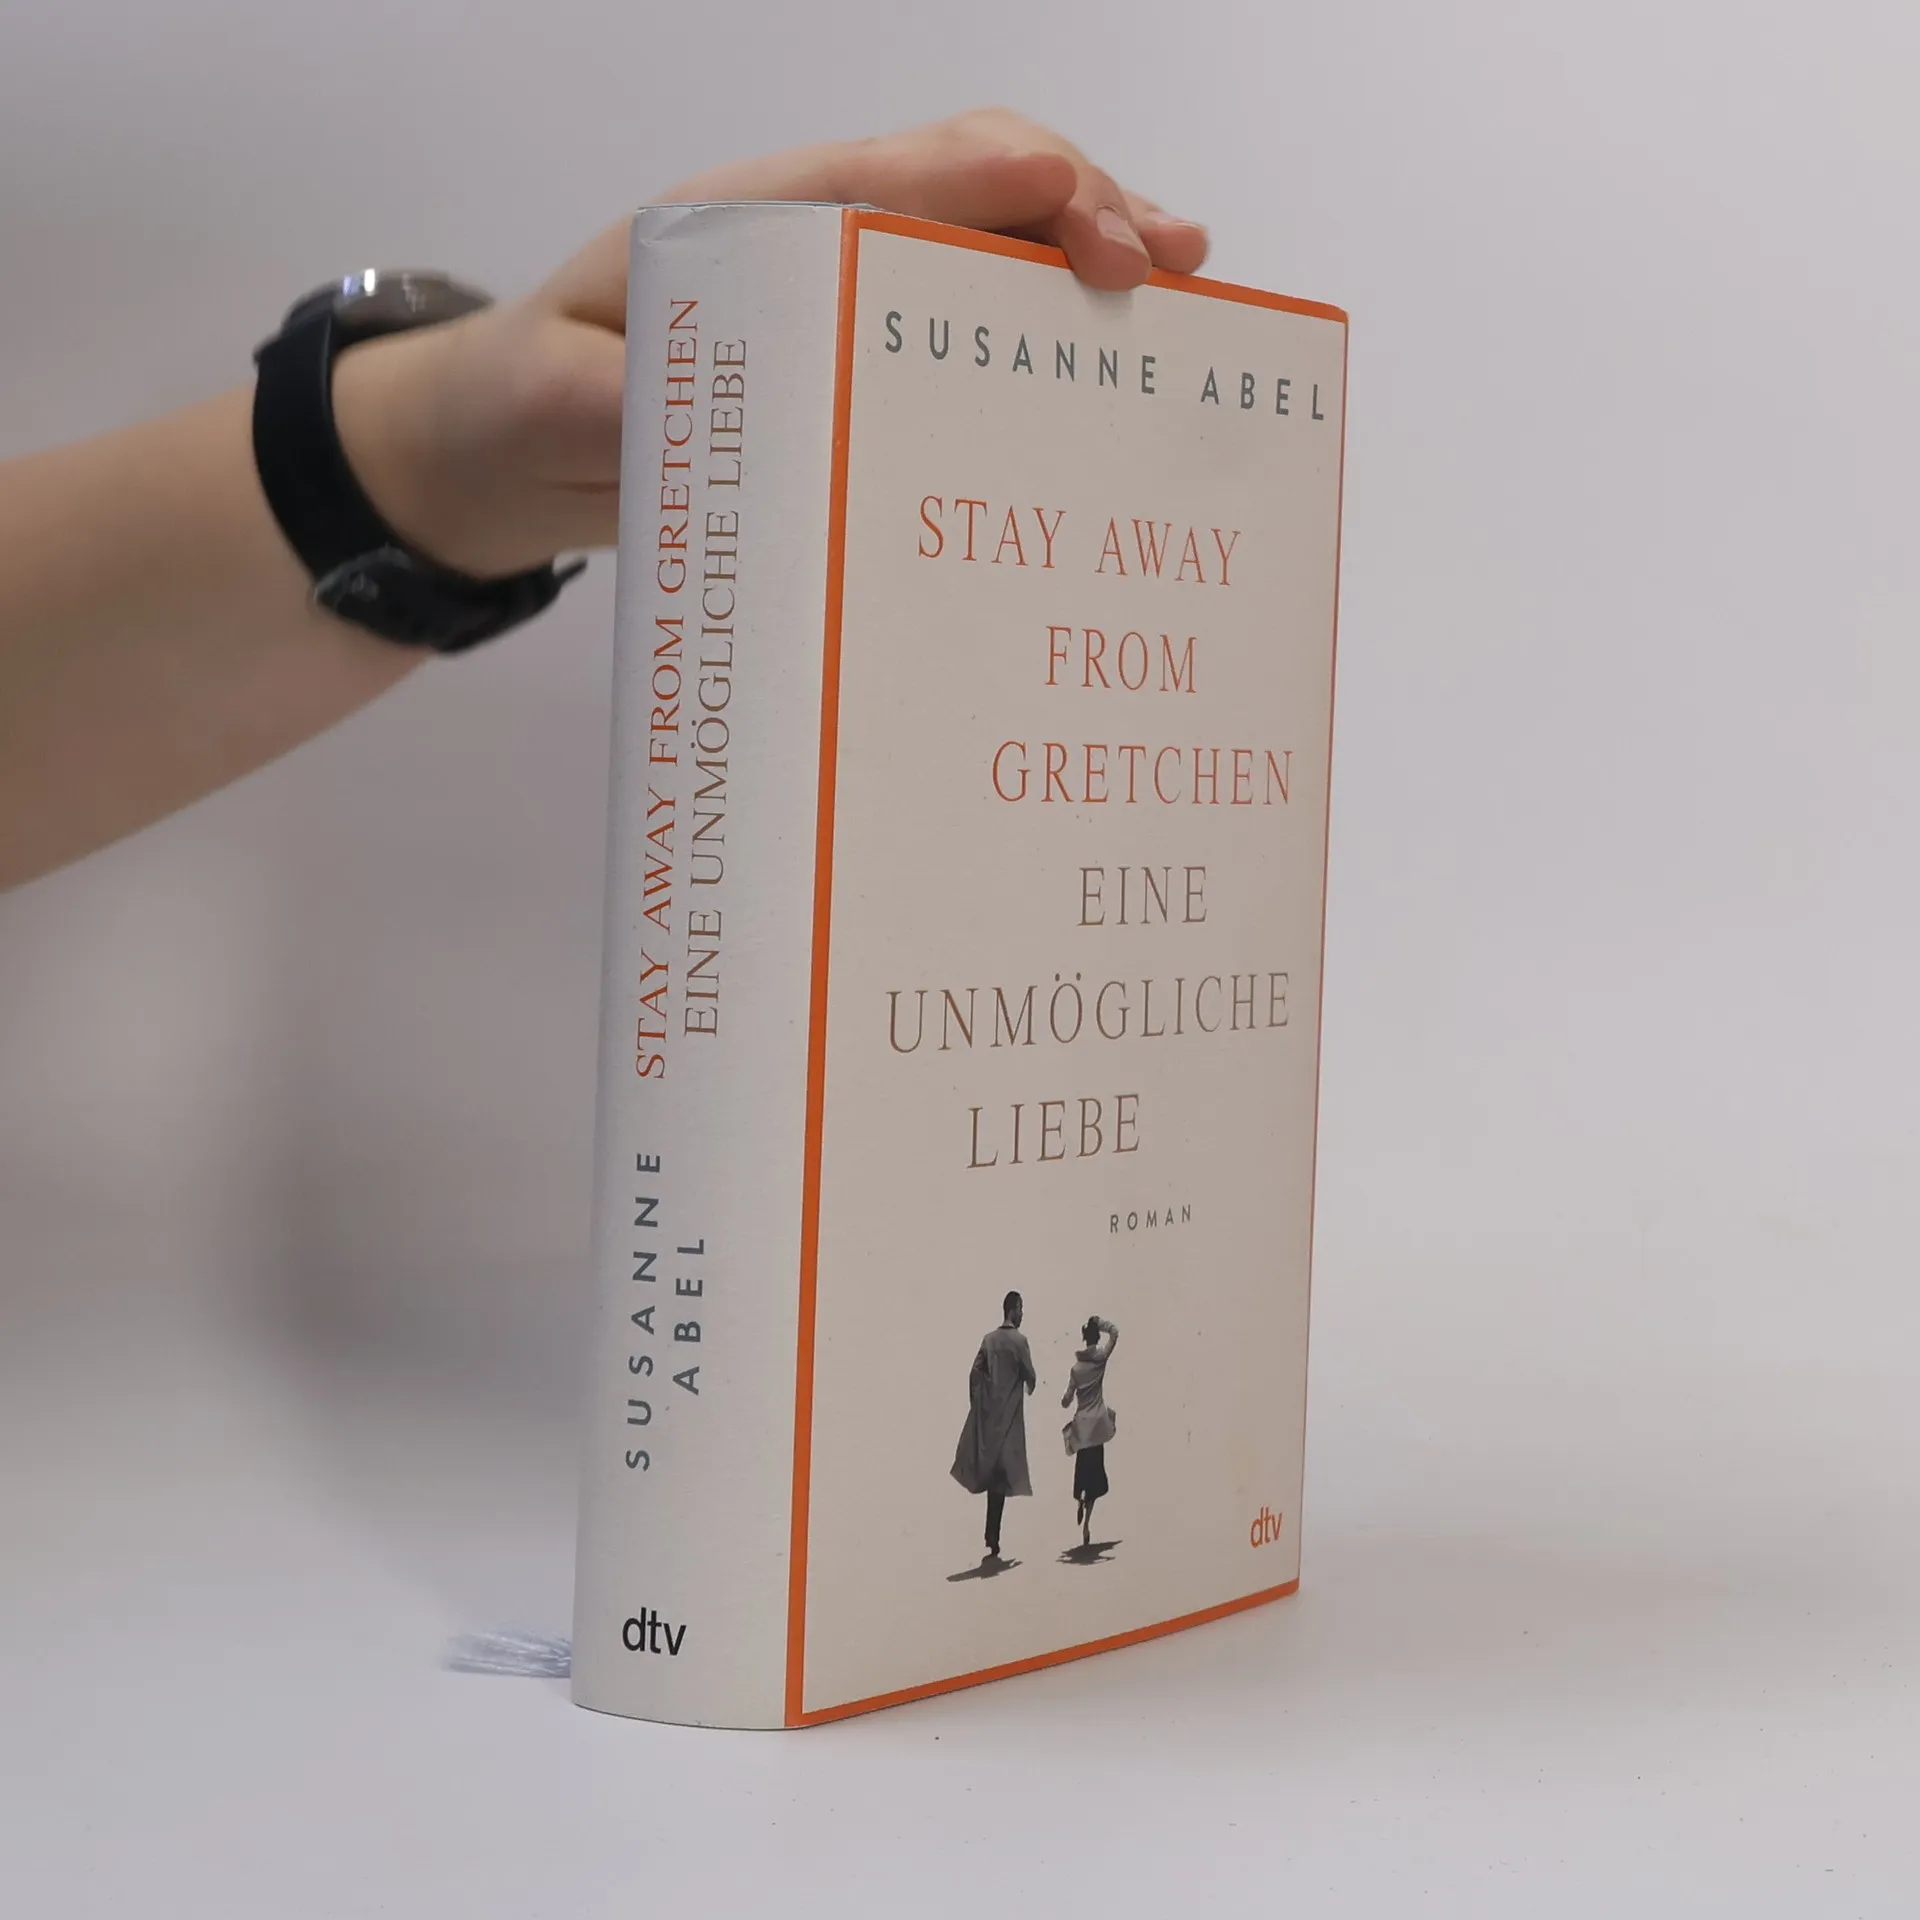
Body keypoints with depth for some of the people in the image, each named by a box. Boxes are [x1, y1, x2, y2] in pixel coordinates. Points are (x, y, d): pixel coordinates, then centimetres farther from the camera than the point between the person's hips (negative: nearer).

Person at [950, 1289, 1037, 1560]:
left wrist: (977, 1406, 10)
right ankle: (993, 1541, -5)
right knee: (1001, 1477, -3)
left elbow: (975, 1374, 3)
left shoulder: (989, 1340, 6)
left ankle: (992, 1538, 7)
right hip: (1009, 1417, -4)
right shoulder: (1019, 1341, -8)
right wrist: (1029, 1386, 18)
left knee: (989, 1471, 9)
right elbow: (1030, 1377, -6)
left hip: (987, 1416, 4)